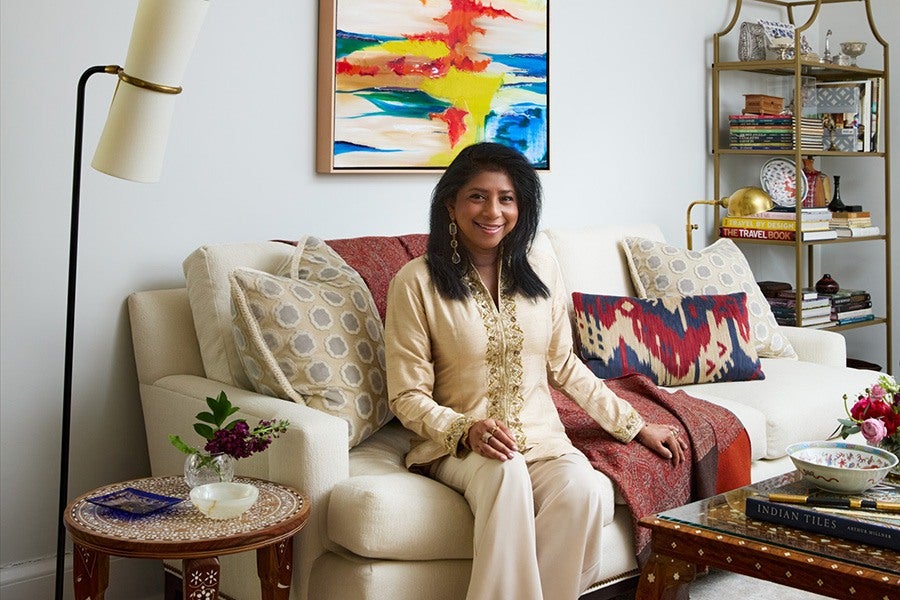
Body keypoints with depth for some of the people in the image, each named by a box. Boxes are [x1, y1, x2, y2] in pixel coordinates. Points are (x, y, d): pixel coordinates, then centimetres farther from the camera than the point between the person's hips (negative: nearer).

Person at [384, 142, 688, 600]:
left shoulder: (542, 273, 9)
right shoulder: (416, 282, -4)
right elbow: (408, 397, -4)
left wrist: (636, 426, 14)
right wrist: (466, 430, -22)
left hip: (541, 438, 3)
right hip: (456, 444, -3)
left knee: (579, 484, -30)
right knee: (504, 471, -36)